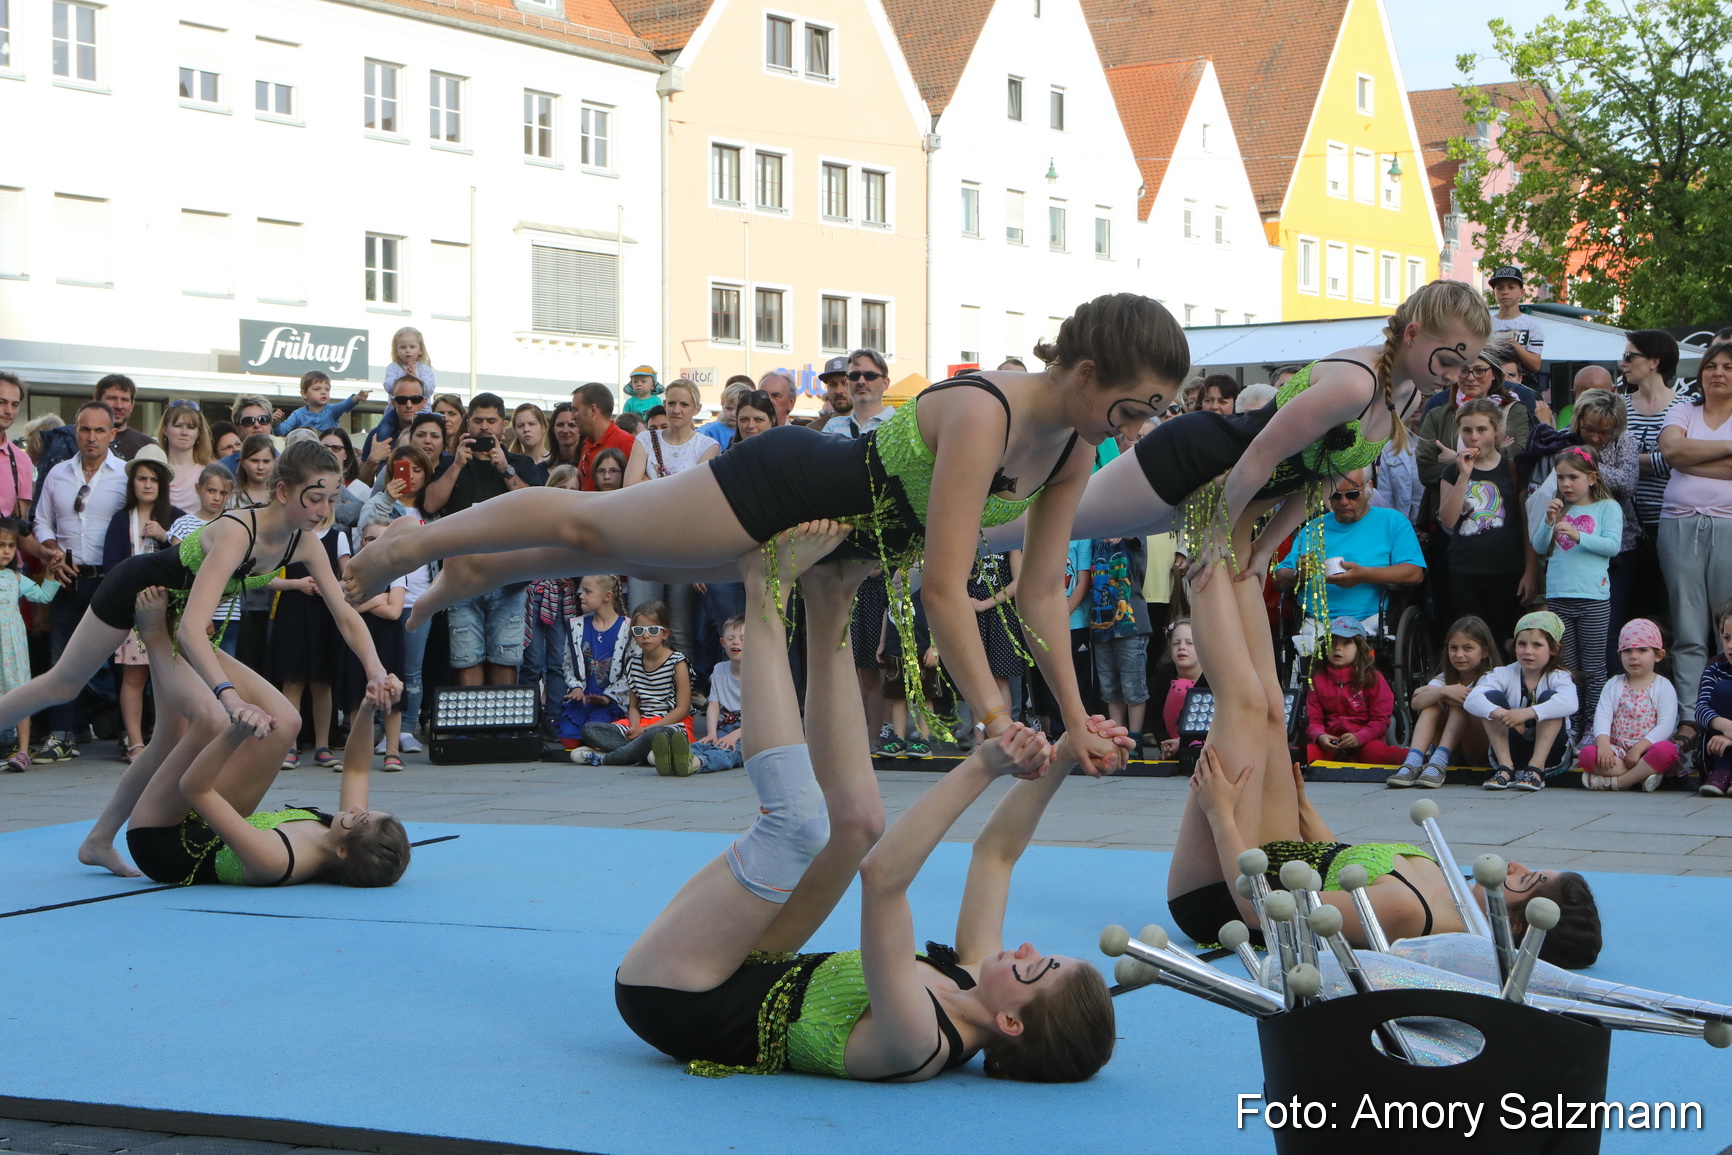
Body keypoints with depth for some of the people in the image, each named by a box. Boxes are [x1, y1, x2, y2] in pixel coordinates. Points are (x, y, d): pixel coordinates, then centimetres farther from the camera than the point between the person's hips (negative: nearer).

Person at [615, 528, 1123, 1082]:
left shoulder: (917, 1046, -31)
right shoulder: (970, 980, -9)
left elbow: (882, 879, -41)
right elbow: (996, 851, 2)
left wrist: (980, 769, -40)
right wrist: (1056, 766, -11)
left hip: (677, 1004, -7)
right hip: (748, 982, 7)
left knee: (799, 820, -21)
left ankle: (769, 590, -11)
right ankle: (827, 617, 0)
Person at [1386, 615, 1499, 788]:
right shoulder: (1444, 679, 5)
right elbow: (1416, 703, -14)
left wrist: (1430, 692, -18)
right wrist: (1442, 692, -35)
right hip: (1452, 753, 4)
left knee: (1460, 704, -25)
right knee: (1431, 705, -18)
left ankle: (1438, 764, -40)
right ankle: (1412, 763, -36)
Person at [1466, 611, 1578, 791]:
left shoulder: (1558, 677, -10)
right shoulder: (1505, 674, -4)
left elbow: (1569, 703, -35)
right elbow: (1471, 700, -22)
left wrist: (1527, 713, -45)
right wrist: (1501, 713, -41)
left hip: (1547, 751, -2)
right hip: (1509, 751, 2)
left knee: (1549, 696, -23)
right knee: (1492, 696, -17)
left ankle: (1536, 769, -28)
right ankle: (1505, 768, -22)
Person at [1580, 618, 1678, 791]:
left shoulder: (1663, 687, 4)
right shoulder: (1613, 685, 14)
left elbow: (1666, 725, -9)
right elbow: (1602, 716, -1)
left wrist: (1639, 747, -21)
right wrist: (1603, 743, -21)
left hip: (1647, 750, -2)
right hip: (1617, 751, 2)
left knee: (1667, 751, -36)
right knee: (1588, 753, -26)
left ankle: (1614, 781, -31)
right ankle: (1641, 775, -30)